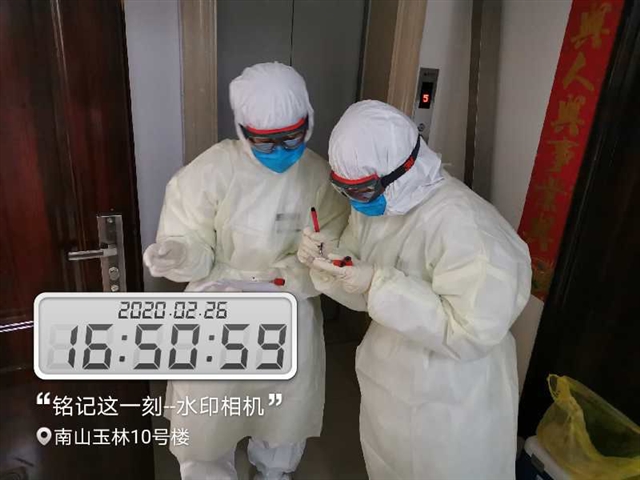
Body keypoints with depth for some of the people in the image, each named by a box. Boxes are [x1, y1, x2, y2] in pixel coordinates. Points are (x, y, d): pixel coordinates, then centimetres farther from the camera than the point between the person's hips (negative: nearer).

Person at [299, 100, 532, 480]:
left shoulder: (461, 224, -31)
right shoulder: (375, 204, -5)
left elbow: (472, 332, -30)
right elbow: (363, 293, 1)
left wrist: (381, 285, -34)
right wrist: (325, 262, -19)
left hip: (451, 399, -7)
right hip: (389, 379, 7)